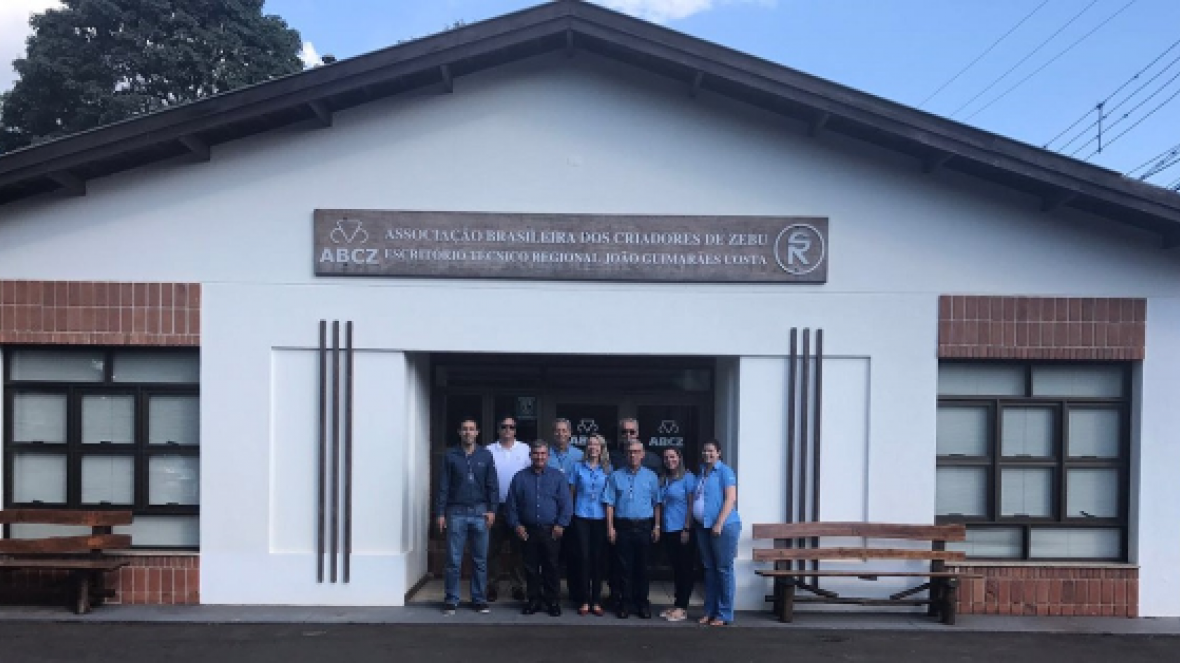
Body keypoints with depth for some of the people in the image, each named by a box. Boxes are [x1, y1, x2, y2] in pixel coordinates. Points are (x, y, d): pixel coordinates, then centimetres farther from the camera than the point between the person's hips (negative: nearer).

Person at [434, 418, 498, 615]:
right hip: (456, 512, -1)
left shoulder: (485, 455, 5)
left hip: (480, 512, 1)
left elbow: (492, 485, 5)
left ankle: (479, 599, 15)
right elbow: (443, 486, 2)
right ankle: (451, 600, 11)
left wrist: (491, 510, -3)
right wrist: (440, 513, -3)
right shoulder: (450, 456, 2)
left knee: (480, 560, 6)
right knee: (453, 560, 2)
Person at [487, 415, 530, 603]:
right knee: (494, 549, 5)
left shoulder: (525, 450, 2)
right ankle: (492, 586, 14)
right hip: (496, 506, 0)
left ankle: (518, 586, 15)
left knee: (517, 549, 7)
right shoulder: (489, 450, 1)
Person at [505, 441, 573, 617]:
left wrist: (561, 525, -7)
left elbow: (567, 504, 1)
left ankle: (553, 600, 15)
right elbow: (512, 504, 8)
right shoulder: (520, 477, 7)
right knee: (531, 568, 7)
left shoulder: (558, 477, 4)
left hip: (551, 531, -1)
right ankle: (533, 600, 19)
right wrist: (516, 524, 0)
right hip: (528, 531, 1)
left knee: (551, 567, 3)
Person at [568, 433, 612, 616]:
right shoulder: (578, 467, 5)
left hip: (601, 518, 1)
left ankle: (596, 601, 11)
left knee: (599, 559, 3)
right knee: (584, 558, -1)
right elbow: (570, 491, 10)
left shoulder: (608, 469, 6)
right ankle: (584, 600, 6)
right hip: (582, 517, -1)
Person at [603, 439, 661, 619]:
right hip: (623, 526, 0)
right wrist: (610, 527, -3)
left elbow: (656, 503, 5)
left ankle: (642, 603, 15)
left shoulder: (651, 476, 5)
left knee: (642, 567, 6)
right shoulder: (616, 476, 5)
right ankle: (624, 602, 11)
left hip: (644, 526, 0)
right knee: (624, 567, 3)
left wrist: (657, 526, 0)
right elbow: (609, 503, 3)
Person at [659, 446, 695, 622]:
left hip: (682, 529, -6)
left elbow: (691, 504, -10)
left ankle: (682, 608, 4)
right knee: (675, 568, 12)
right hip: (668, 530, 6)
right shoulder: (663, 480, 13)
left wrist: (687, 529, -15)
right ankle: (676, 604, 18)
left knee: (685, 569, 0)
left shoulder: (687, 477, -6)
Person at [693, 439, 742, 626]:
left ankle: (724, 615, 4)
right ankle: (710, 611, 18)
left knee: (723, 570, -2)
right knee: (709, 569, 11)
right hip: (703, 527, 7)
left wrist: (719, 524, -19)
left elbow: (731, 498, -13)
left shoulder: (724, 471, -5)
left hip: (723, 527, -7)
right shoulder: (701, 474, 16)